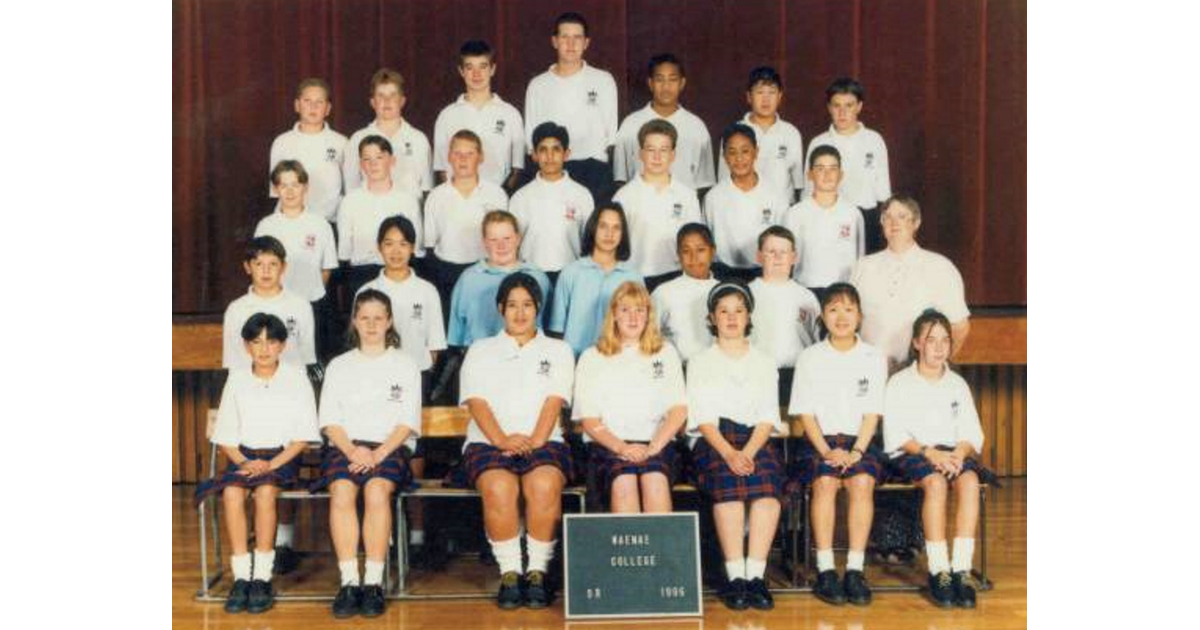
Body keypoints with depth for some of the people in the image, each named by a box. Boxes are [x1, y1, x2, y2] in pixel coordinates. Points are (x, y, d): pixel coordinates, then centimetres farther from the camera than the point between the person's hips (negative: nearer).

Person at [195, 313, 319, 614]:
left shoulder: (296, 378, 4)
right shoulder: (237, 379, 11)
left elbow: (303, 435, 0)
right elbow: (225, 435, 11)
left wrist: (271, 464, -12)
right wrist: (243, 462, -7)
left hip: (282, 456, -2)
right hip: (244, 456, 2)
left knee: (265, 491, -33)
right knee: (232, 492, -29)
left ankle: (262, 578, -25)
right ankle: (241, 576, -25)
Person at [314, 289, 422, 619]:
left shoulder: (405, 365, 15)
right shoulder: (339, 366, 20)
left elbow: (407, 422, 5)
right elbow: (330, 421, 9)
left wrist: (379, 453, -12)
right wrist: (352, 449, -10)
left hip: (389, 447, -1)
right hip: (345, 446, 2)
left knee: (377, 491, -33)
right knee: (342, 491, -31)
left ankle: (373, 582, -31)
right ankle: (349, 582, -31)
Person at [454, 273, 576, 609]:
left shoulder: (558, 350, 20)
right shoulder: (480, 350, 19)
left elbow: (554, 402, 5)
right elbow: (477, 402, 4)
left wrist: (534, 441, -13)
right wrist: (502, 440, -13)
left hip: (543, 442, 0)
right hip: (488, 442, 0)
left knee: (545, 484, -34)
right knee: (499, 487, -34)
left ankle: (538, 572, -23)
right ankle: (509, 574, -23)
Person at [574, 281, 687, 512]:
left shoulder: (666, 353, 22)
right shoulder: (592, 358, 18)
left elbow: (679, 410, 10)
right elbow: (589, 420, 8)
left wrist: (653, 447, -8)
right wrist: (621, 447, -11)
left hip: (656, 442, 1)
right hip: (608, 444, 0)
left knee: (655, 479, -34)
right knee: (623, 481, -34)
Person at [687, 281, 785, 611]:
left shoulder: (764, 362, 21)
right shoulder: (700, 363, 16)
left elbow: (767, 417, 8)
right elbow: (703, 418, 3)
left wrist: (748, 452, -12)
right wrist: (728, 452, -16)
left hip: (756, 440, 1)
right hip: (715, 441, -1)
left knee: (767, 485, -32)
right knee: (728, 482, -34)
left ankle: (755, 574, -35)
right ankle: (735, 575, -34)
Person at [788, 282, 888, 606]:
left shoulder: (874, 357, 8)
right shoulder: (810, 358, 5)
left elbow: (872, 413, 3)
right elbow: (806, 413, 1)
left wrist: (856, 451, -12)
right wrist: (826, 450, -13)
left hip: (859, 441, 1)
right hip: (820, 440, 0)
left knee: (862, 482, -30)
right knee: (825, 481, -30)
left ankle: (855, 570, -25)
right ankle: (825, 570, -25)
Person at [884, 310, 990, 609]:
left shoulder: (957, 384, 17)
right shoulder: (900, 383, 6)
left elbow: (971, 433, 9)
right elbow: (897, 434, -4)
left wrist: (959, 452, -14)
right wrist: (930, 452, -19)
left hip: (953, 452, 3)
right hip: (912, 453, -3)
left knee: (969, 480, -31)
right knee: (936, 482, -36)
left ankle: (962, 570, -33)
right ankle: (939, 571, -32)